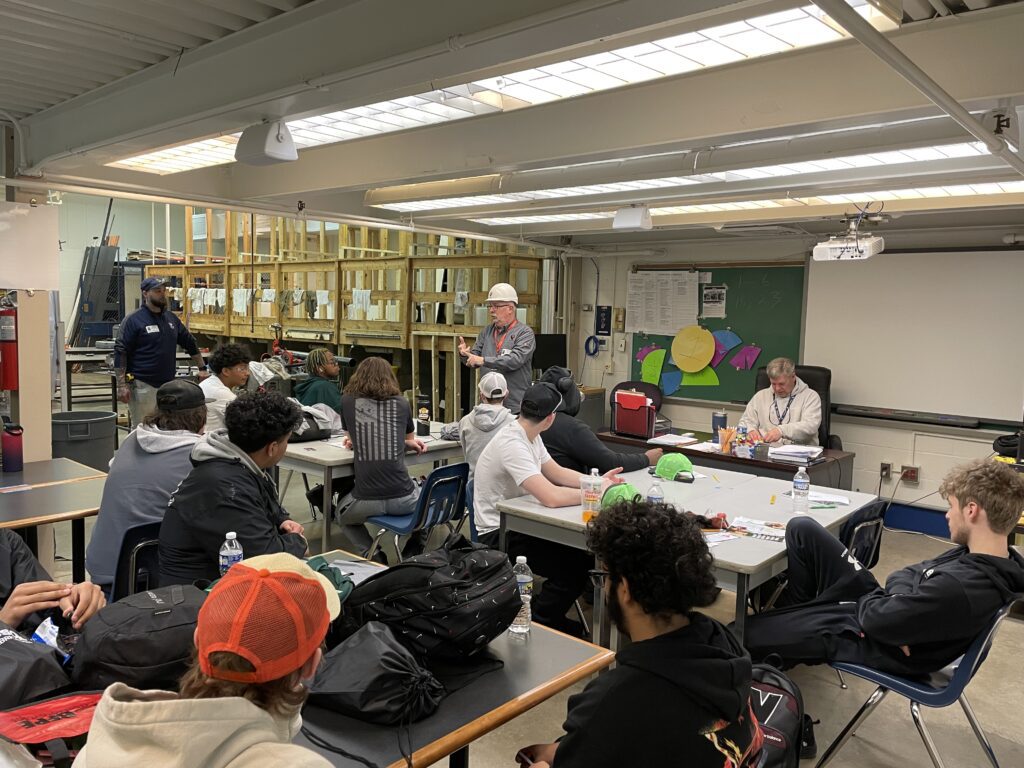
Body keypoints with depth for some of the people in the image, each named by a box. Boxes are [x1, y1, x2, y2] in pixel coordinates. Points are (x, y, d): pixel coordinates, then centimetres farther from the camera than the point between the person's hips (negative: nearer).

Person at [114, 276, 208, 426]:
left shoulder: (171, 318, 12)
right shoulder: (133, 320, -6)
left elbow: (190, 343, 21)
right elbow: (120, 352, -9)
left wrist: (202, 368, 17)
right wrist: (121, 385, -15)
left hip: (168, 384, 6)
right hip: (143, 385, -6)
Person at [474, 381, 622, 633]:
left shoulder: (529, 435, 4)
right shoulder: (512, 444, -27)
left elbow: (557, 472, 14)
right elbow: (551, 497, -35)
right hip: (499, 536, -10)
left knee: (585, 550, 1)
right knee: (575, 565, -17)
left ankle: (553, 619, 17)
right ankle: (537, 624, 3)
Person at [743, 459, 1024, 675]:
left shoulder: (959, 590, -35)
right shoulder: (975, 554, -6)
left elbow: (876, 619, -26)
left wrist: (868, 595, -5)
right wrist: (898, 602, -15)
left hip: (866, 638, -8)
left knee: (742, 634, -9)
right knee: (802, 529, 6)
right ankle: (794, 612, 24)